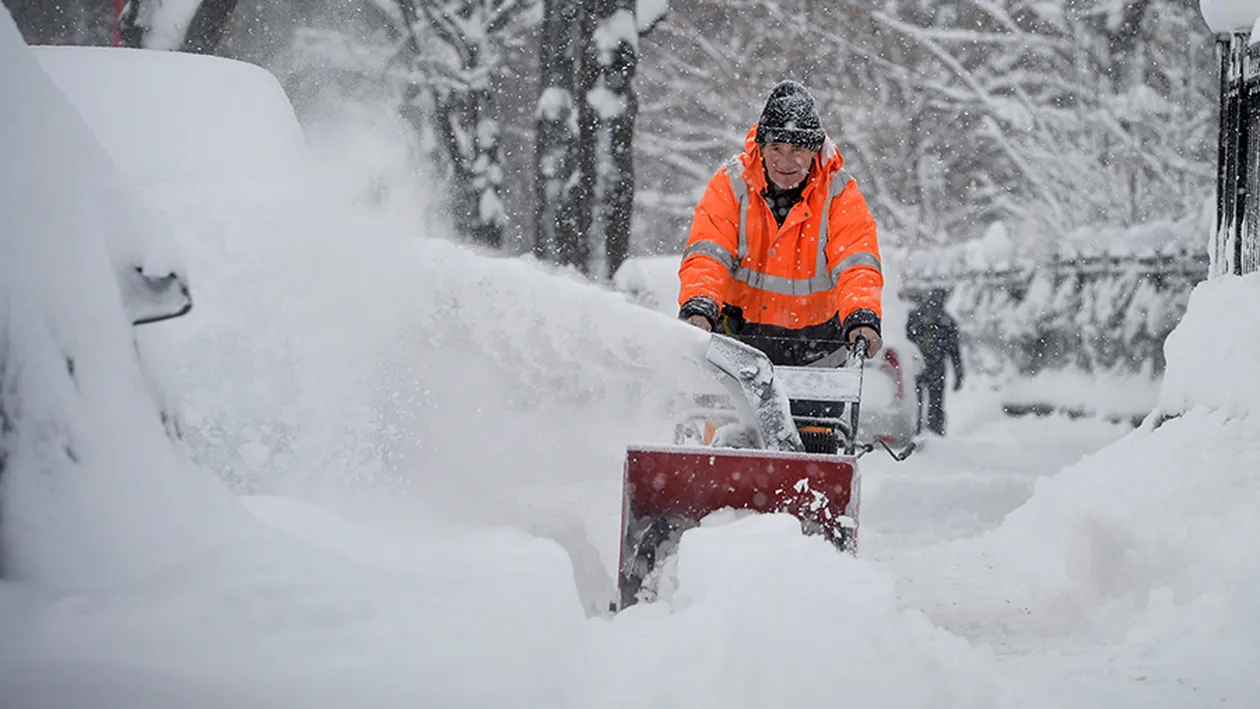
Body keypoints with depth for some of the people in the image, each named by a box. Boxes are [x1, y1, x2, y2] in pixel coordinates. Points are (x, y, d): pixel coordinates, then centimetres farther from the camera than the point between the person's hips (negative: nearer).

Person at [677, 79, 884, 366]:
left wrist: (862, 318, -37)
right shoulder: (731, 184, -6)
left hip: (817, 336, 0)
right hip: (743, 330, 0)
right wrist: (698, 308, -34)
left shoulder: (839, 192, -7)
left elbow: (856, 265, -17)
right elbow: (706, 255, -14)